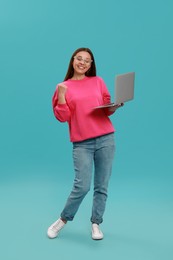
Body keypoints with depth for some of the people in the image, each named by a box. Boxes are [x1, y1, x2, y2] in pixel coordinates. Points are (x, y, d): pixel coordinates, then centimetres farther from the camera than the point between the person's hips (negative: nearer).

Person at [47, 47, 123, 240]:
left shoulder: (98, 81, 11)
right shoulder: (64, 87, 7)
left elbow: (107, 110, 14)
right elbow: (62, 117, -1)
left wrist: (115, 106, -7)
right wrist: (61, 95, -12)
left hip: (106, 139, 2)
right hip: (82, 143, -2)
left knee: (102, 186, 4)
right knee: (82, 186, -9)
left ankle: (96, 224, 19)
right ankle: (63, 219, 14)